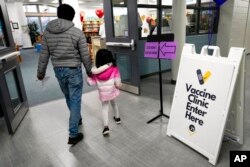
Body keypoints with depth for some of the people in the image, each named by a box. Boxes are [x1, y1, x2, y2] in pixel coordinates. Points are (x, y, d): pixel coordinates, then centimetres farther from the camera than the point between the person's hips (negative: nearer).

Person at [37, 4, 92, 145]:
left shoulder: (47, 32, 1)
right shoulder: (77, 32, -12)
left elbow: (44, 55, 5)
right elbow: (85, 56, -9)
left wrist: (41, 72, 16)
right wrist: (89, 70, 6)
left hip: (58, 70, 5)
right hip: (74, 70, -5)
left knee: (69, 98, 23)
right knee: (75, 101, 3)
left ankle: (77, 118, 46)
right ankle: (73, 135, 8)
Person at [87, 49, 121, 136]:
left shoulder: (95, 70, -13)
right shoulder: (114, 69, -16)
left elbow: (91, 82, -6)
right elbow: (117, 82, -13)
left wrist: (89, 77, 11)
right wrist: (118, 85, 8)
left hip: (103, 93, 0)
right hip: (112, 91, 1)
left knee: (104, 107, 13)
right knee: (114, 103, 27)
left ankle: (106, 127, 0)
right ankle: (117, 118, 48)